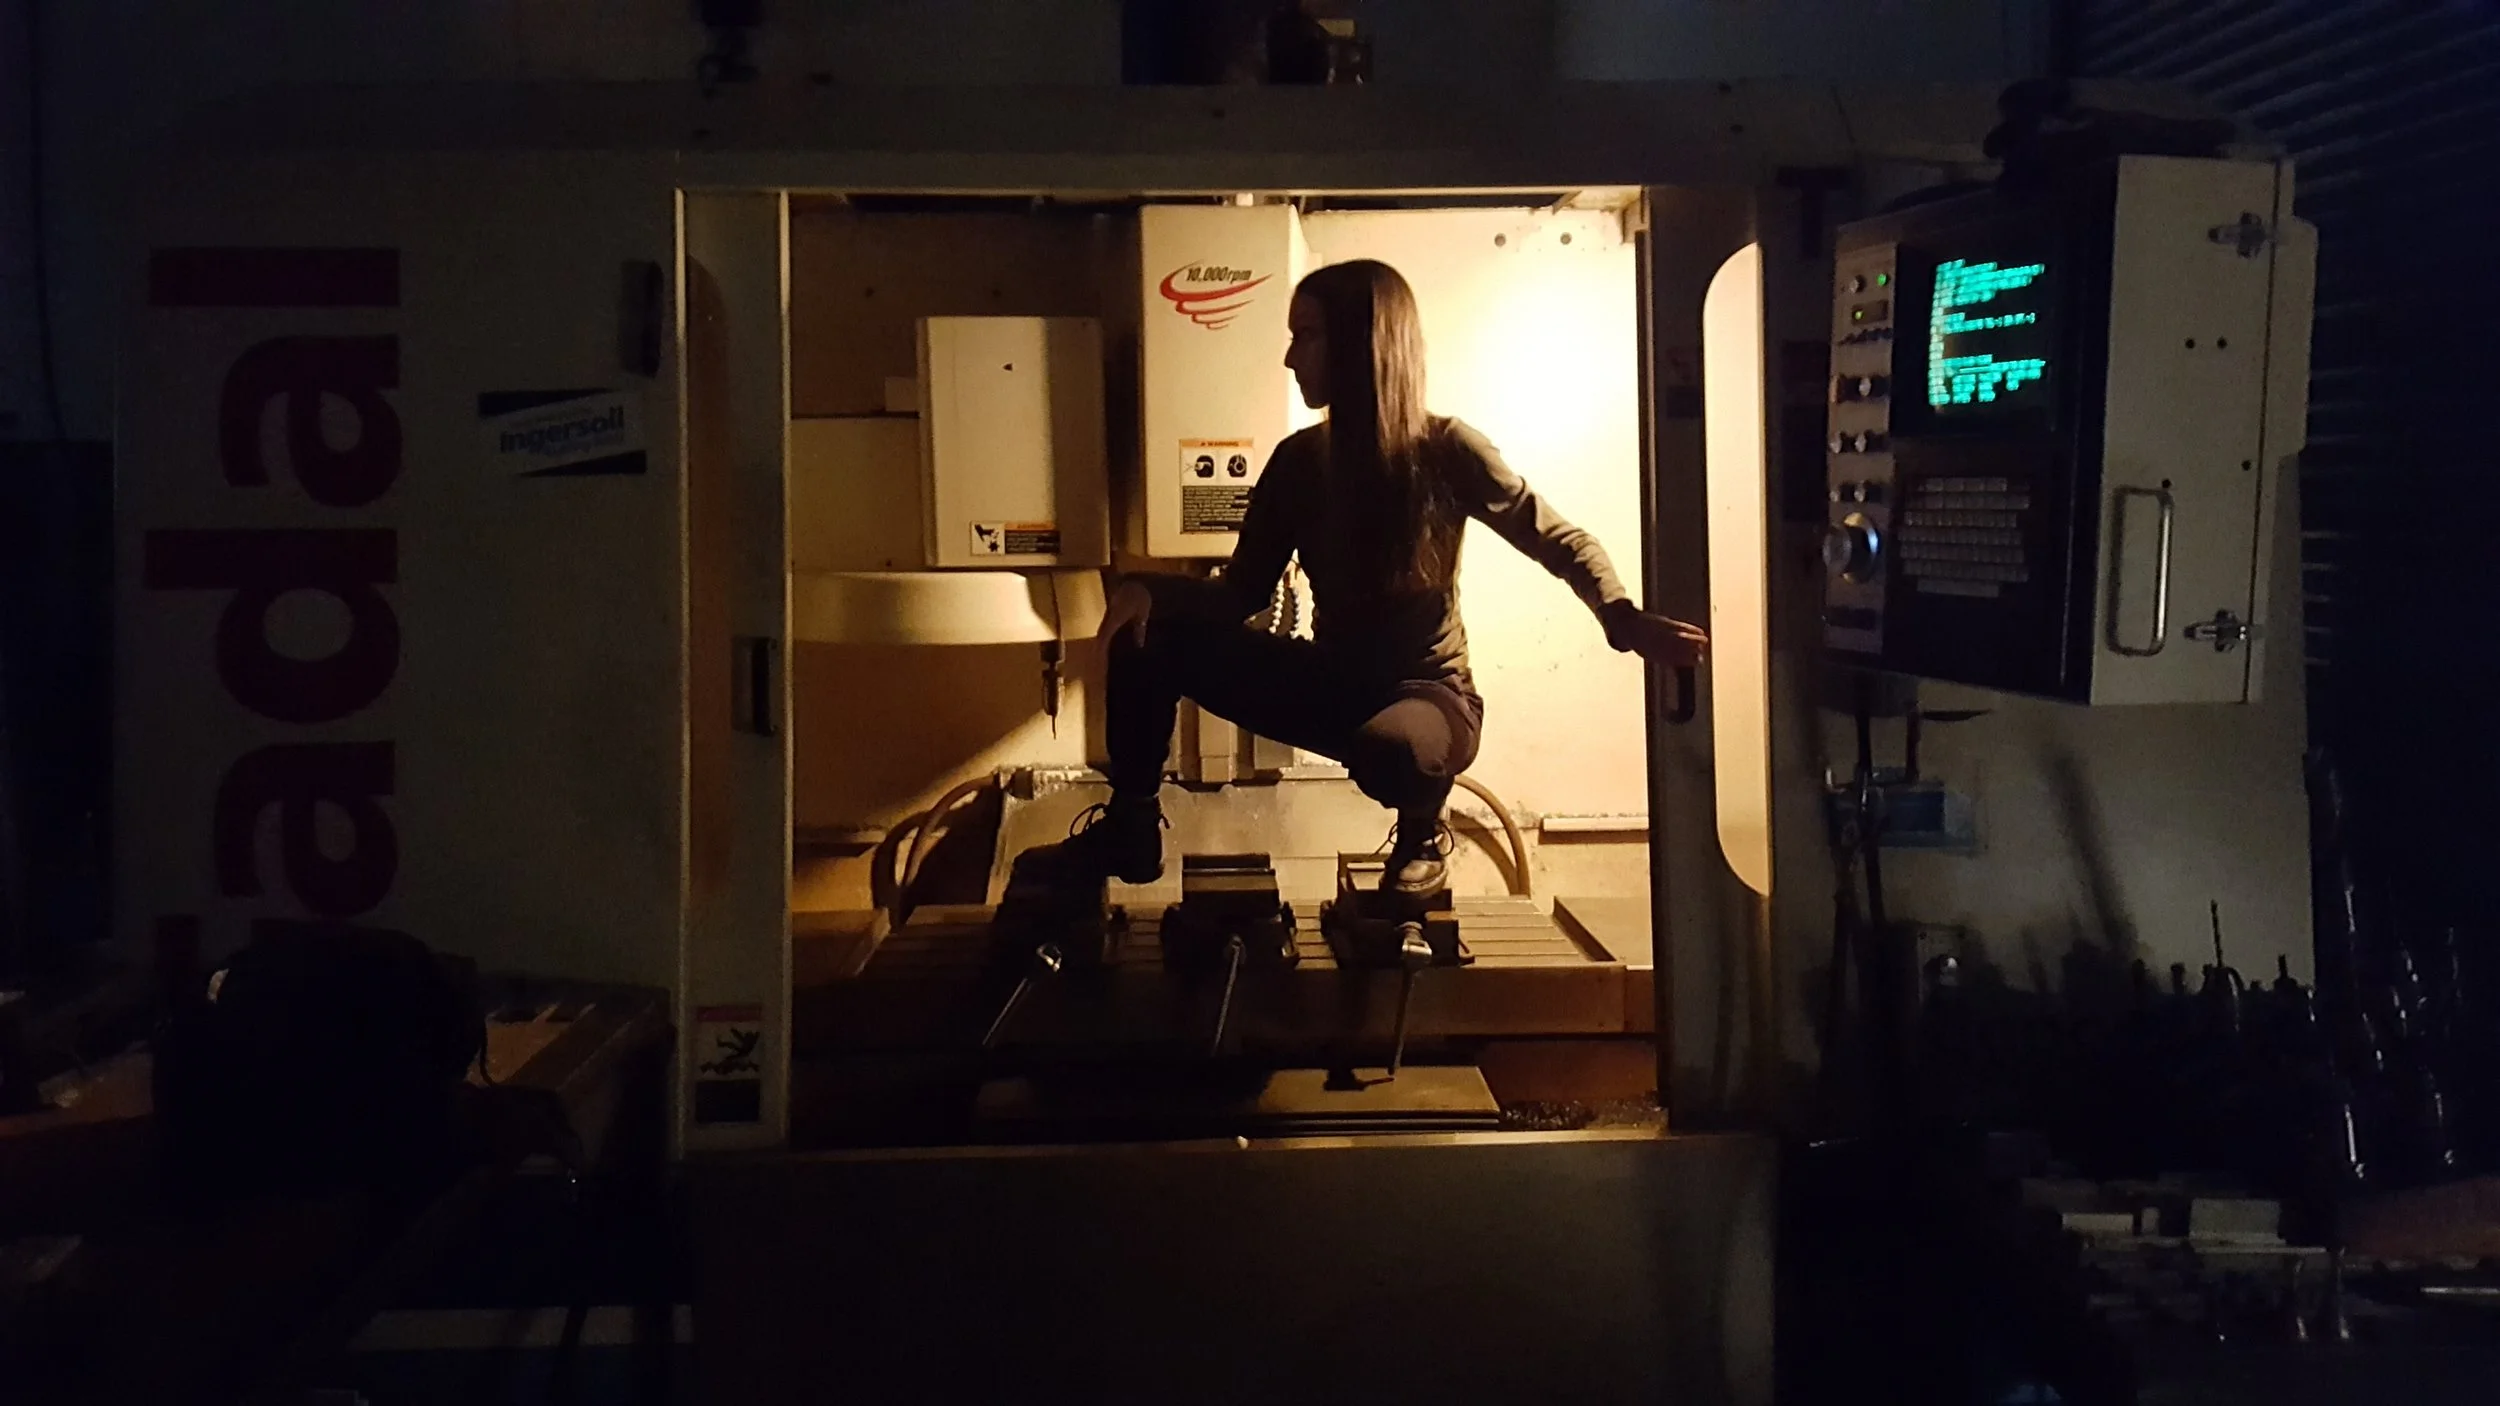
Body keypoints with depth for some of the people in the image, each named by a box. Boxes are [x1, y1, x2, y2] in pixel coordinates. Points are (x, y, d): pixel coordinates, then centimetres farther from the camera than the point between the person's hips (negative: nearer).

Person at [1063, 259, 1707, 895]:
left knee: (1388, 746, -42)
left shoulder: (1444, 449, -12)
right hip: (1333, 685, 4)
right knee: (1150, 630, -13)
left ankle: (1421, 838, -5)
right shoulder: (1299, 460, -1)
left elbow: (1562, 542, -8)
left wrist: (1626, 621, -28)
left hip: (1428, 694, -4)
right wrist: (1150, 588, -19)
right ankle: (1131, 824, 1)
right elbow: (1242, 592, 2)